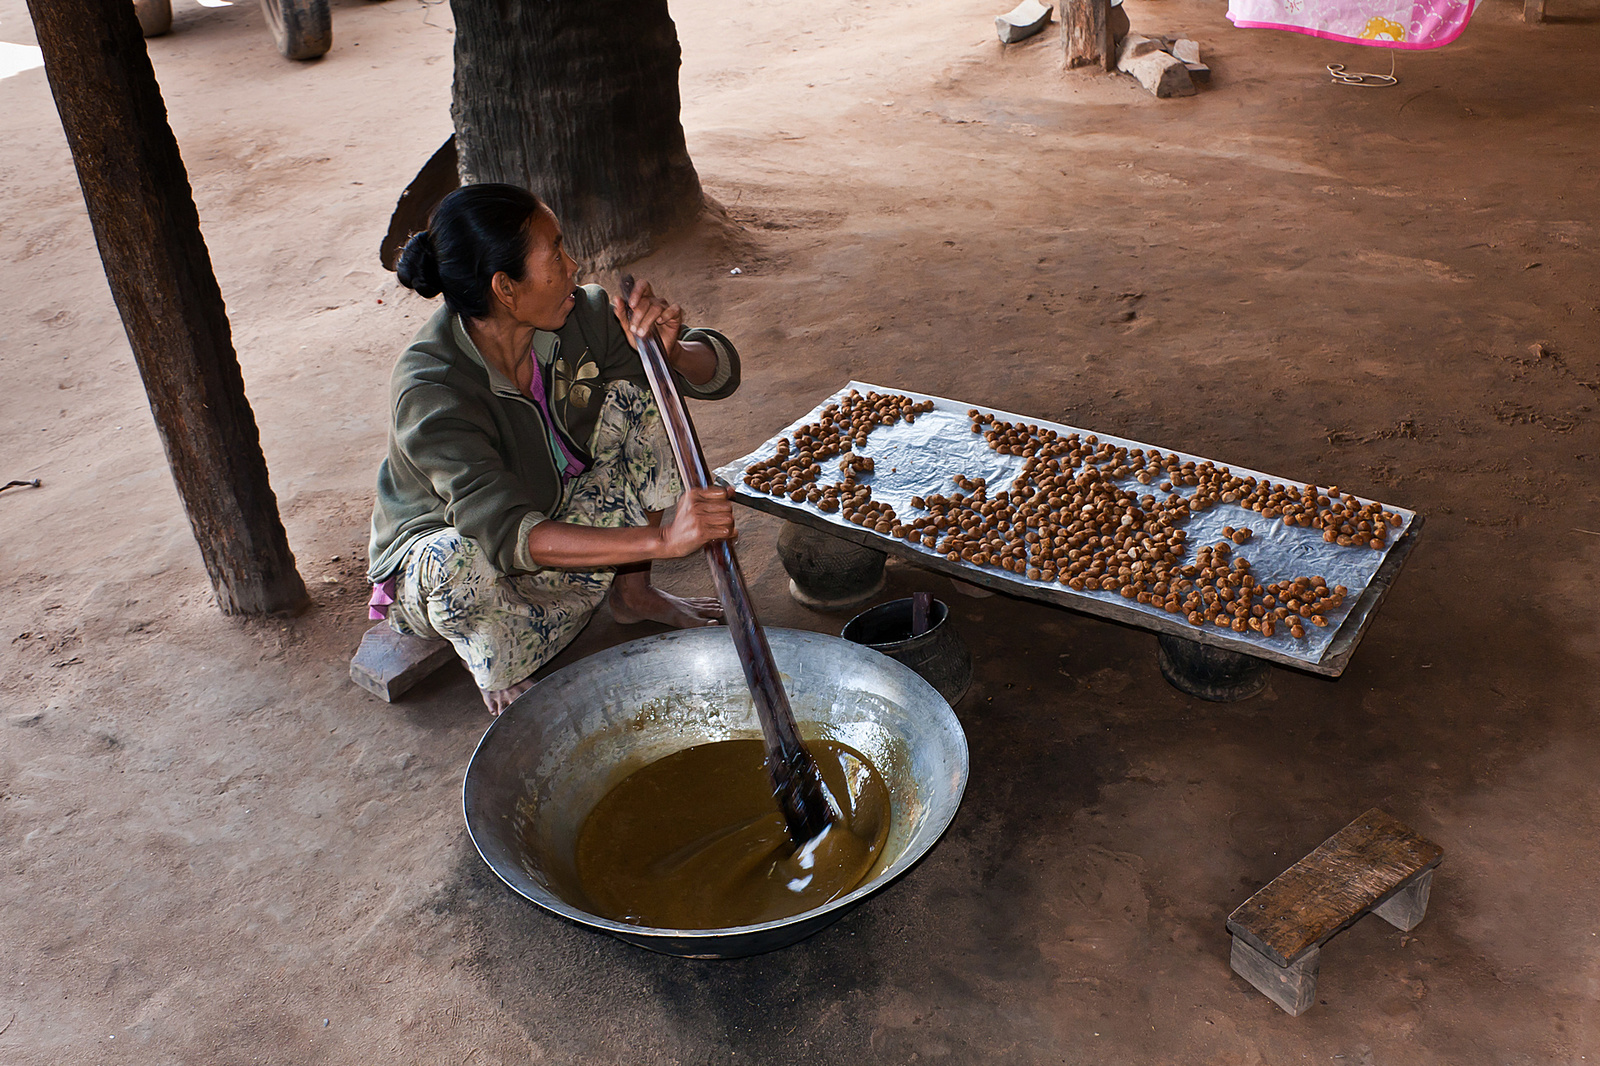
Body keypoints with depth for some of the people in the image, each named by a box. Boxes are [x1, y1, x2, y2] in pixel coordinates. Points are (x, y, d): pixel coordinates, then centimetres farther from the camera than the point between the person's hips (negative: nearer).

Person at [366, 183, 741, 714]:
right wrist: (661, 540, -57)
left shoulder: (577, 318, -19)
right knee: (463, 560, -41)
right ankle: (510, 699, -9)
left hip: (557, 518, 6)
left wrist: (672, 352, -39)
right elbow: (505, 535, -47)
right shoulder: (429, 392, -36)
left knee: (636, 394, -11)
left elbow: (720, 372, -14)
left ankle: (632, 592, 4)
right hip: (437, 550, -5)